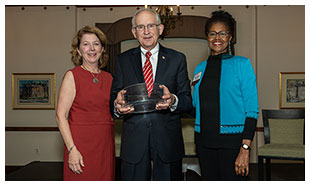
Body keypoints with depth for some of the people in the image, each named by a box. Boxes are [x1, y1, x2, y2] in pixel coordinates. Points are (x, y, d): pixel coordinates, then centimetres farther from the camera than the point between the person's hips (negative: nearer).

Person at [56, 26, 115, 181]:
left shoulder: (108, 78, 11)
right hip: (81, 143, -5)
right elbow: (61, 116, -11)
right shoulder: (72, 76, -4)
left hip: (105, 144, 5)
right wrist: (72, 149, -17)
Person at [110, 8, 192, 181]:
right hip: (133, 141, 1)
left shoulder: (177, 59, 6)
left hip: (168, 140, 0)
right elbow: (113, 98, 6)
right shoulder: (123, 60, 9)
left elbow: (188, 100, 2)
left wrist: (173, 100, -20)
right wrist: (117, 105, -18)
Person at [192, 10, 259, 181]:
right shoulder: (200, 68, 11)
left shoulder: (242, 64, -3)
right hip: (204, 140, 4)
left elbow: (252, 110, -8)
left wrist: (245, 149, -15)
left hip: (231, 141, -4)